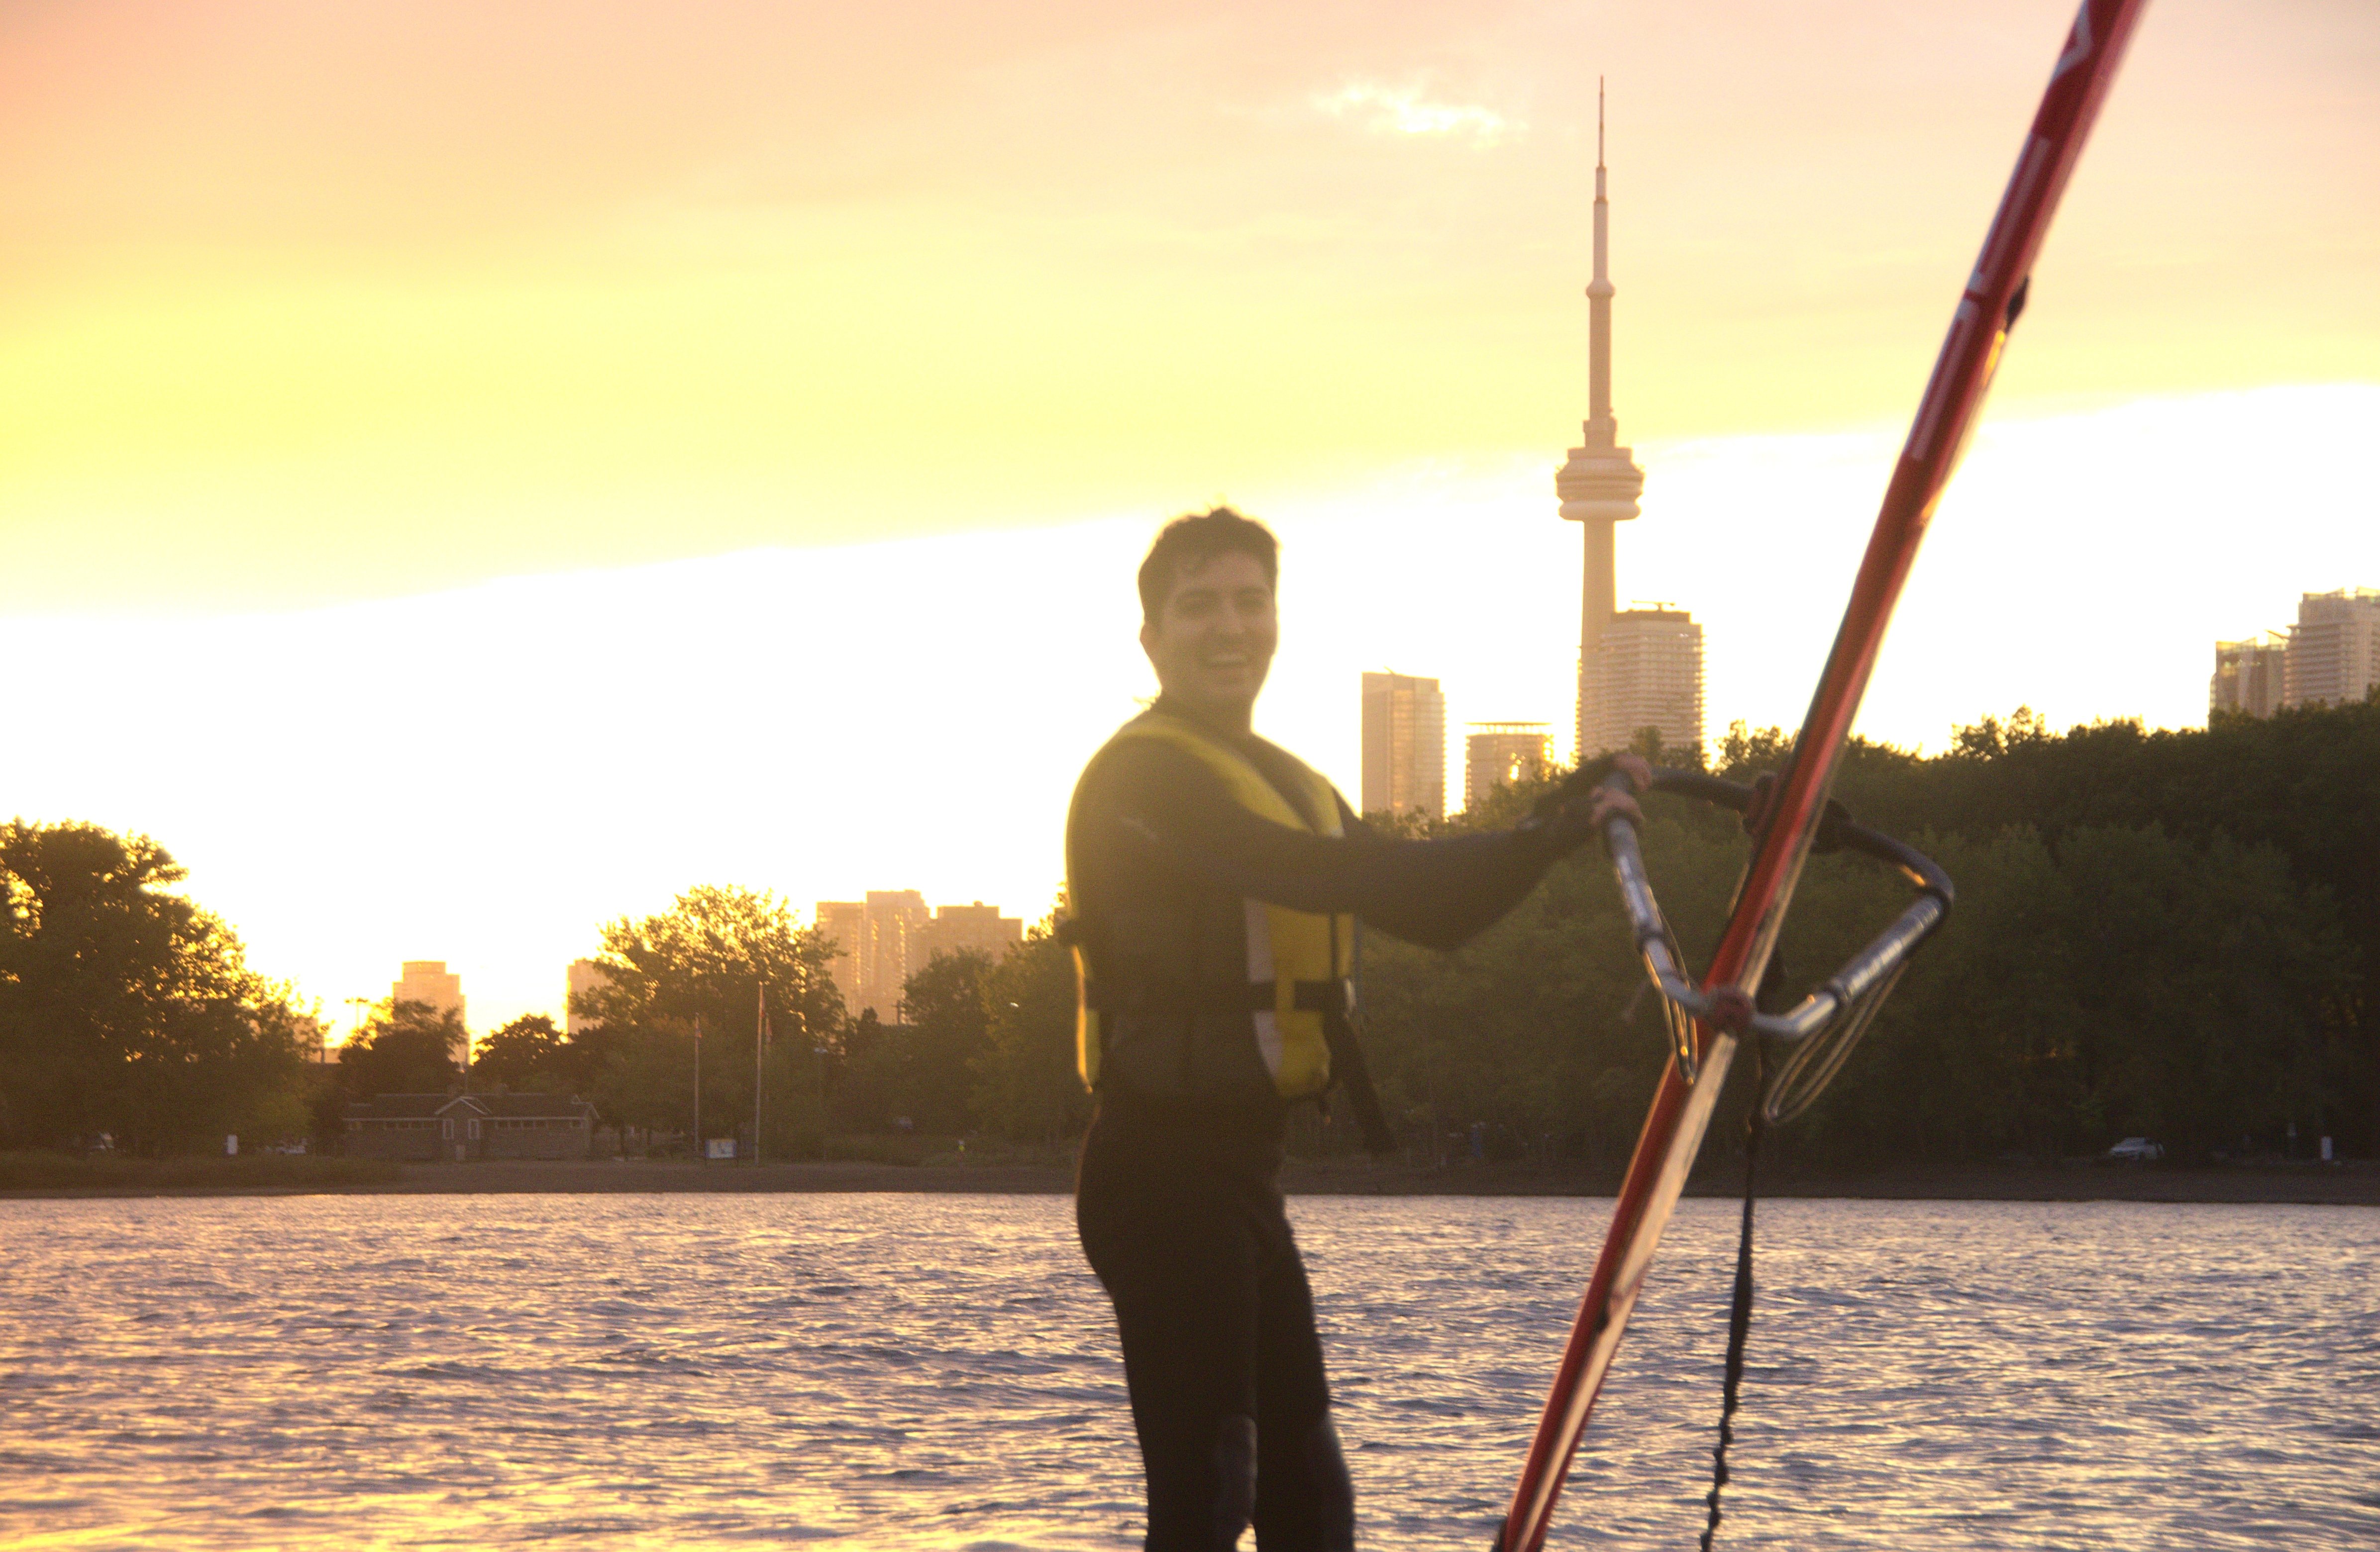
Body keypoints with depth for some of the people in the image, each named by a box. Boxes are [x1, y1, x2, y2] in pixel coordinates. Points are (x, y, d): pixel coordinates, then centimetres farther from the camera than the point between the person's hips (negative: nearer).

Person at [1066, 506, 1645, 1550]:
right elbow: (1325, 877, -25)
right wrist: (1547, 839, -25)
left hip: (1239, 1171, 10)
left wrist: (1547, 835, 0)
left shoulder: (1289, 786, 19)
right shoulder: (1143, 779, -12)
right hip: (1161, 1175, -10)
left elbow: (1430, 914, 17)